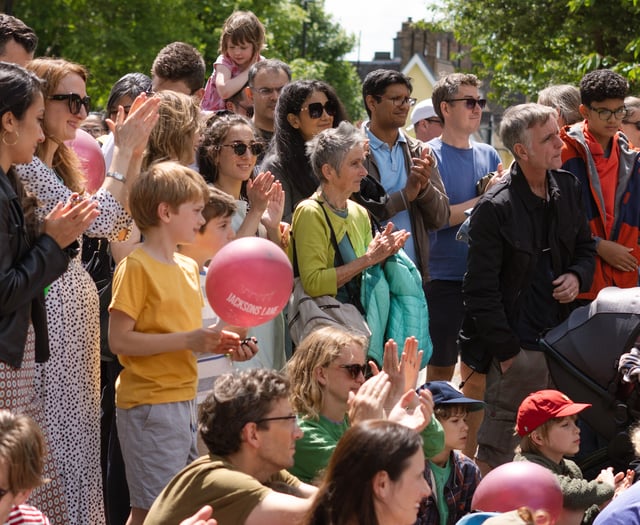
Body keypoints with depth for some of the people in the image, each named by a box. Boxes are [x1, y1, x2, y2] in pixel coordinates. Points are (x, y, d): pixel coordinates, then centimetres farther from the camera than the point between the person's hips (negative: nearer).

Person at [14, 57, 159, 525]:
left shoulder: (60, 165, 15)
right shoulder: (25, 167, -16)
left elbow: (118, 224, 13)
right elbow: (99, 222, -21)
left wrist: (135, 153, 6)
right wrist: (123, 152, -13)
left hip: (77, 315, 10)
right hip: (50, 315, -10)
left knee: (79, 431, 13)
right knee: (61, 436, -5)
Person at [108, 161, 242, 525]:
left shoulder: (189, 266, 13)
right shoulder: (136, 266, -11)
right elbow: (119, 340, -18)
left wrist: (216, 342, 5)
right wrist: (187, 340, -21)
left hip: (186, 398, 9)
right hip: (150, 403, -9)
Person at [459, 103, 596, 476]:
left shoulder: (568, 187, 8)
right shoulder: (495, 208, -13)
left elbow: (585, 246, 22)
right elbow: (481, 290, -12)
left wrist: (578, 277, -1)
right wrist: (507, 351, -12)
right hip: (518, 345, -7)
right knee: (497, 449, -4)